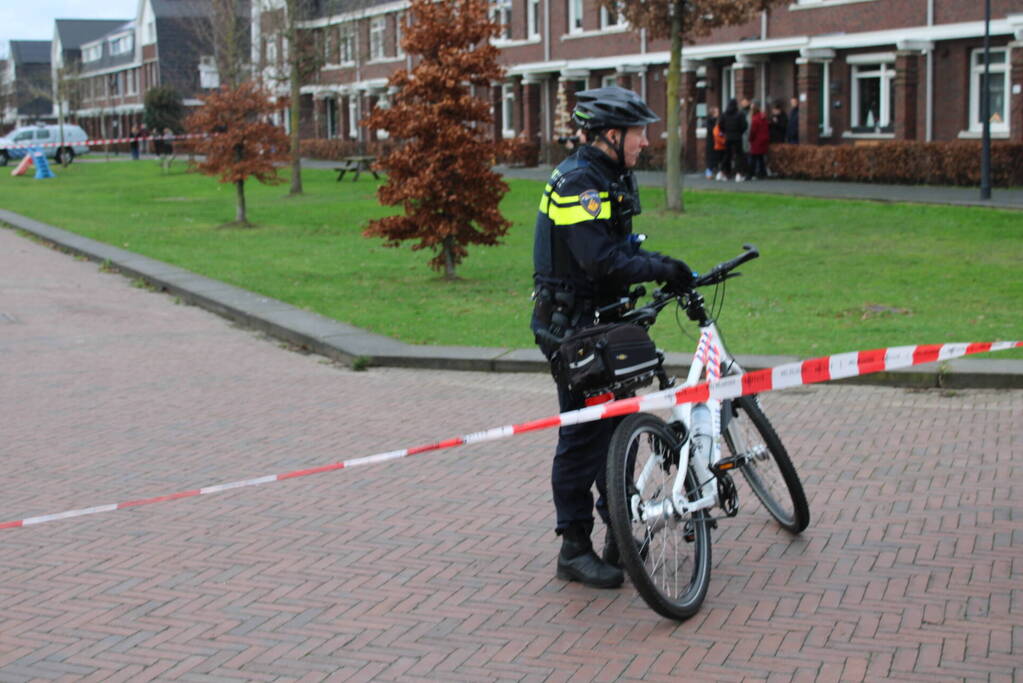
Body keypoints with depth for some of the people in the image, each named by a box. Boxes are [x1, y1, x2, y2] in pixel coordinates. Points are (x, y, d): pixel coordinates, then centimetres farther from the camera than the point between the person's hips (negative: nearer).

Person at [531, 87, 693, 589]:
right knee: (584, 435, -4)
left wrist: (662, 268, 1)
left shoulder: (610, 178, 14)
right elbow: (601, 261, -28)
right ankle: (574, 550, 6)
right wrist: (661, 270, -22)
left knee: (616, 426, 14)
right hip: (572, 330, -10)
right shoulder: (577, 182, -19)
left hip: (602, 323, 10)